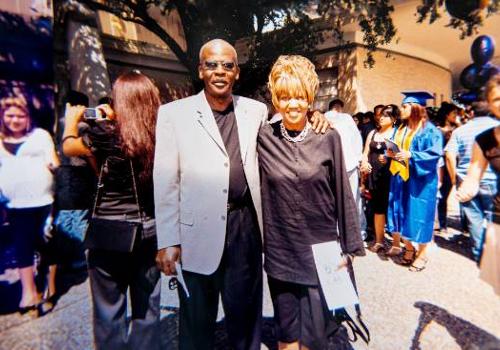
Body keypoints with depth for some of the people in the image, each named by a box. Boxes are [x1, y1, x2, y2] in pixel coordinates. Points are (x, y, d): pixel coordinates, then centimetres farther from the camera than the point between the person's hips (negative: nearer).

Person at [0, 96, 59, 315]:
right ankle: (29, 292, 16)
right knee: (22, 247, 7)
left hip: (44, 200, -3)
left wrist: (52, 164, -19)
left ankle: (50, 286, 23)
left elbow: (53, 162, 2)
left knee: (46, 243, 7)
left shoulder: (40, 135, 4)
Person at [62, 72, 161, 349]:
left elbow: (68, 147, 5)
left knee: (110, 310, 15)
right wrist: (113, 120, 19)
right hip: (149, 232, 4)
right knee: (147, 306, 19)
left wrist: (72, 119, 22)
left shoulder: (108, 133, -15)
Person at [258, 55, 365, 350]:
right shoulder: (264, 138, -3)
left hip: (319, 248, -1)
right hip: (280, 250, 1)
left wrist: (348, 246, 0)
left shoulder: (328, 137, -6)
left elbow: (342, 192, -2)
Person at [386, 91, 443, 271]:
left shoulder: (429, 129, -9)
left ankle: (422, 254, 17)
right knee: (401, 214, 10)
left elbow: (435, 153, -16)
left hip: (419, 180, -7)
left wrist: (411, 155, -25)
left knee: (418, 215, 1)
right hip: (400, 177, 7)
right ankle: (409, 248, 27)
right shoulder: (400, 129, 12)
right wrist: (392, 153, -1)